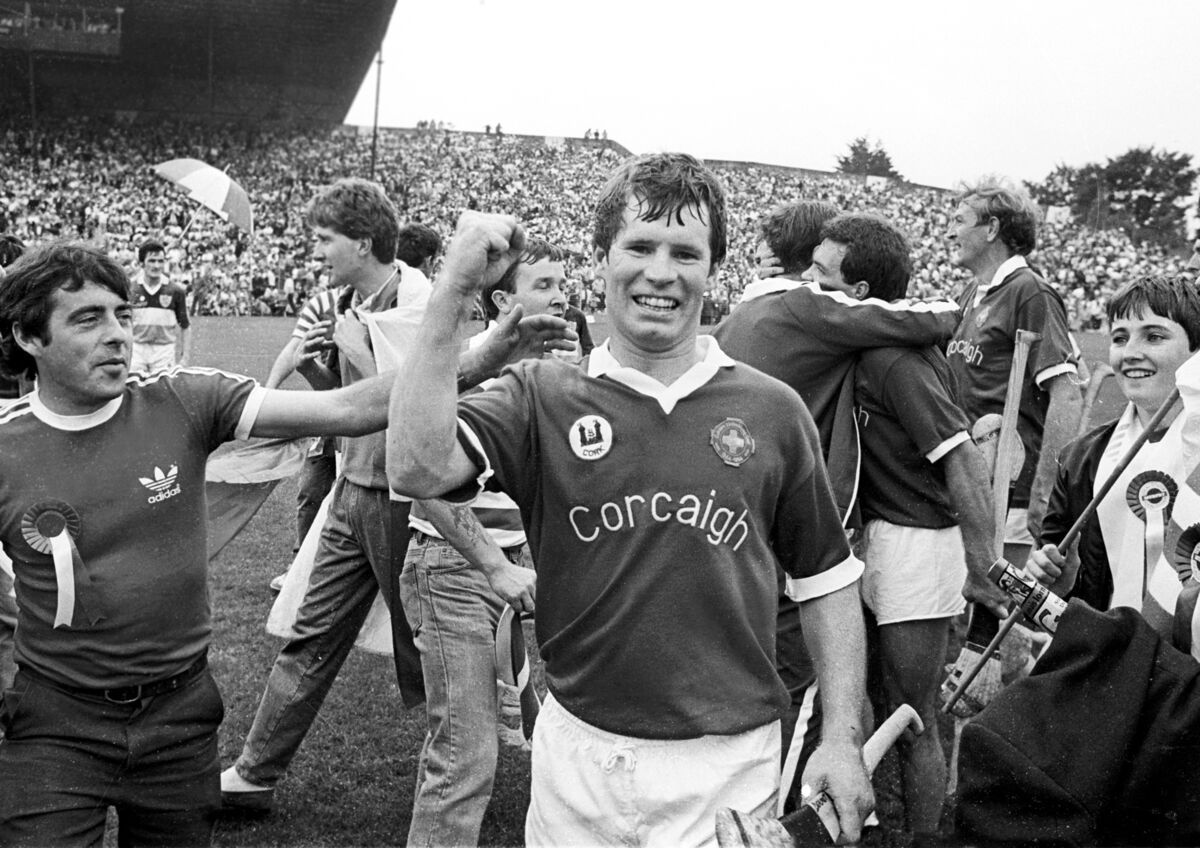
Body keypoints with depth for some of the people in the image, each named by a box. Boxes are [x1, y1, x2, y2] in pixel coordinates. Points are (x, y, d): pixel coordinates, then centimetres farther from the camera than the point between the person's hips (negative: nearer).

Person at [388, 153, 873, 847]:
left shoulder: (772, 411, -1)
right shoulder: (542, 397, -4)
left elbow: (827, 581, 5)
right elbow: (417, 468, -21)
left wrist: (844, 739, -1)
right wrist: (456, 291, -24)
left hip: (730, 767, 0)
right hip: (579, 762, 1)